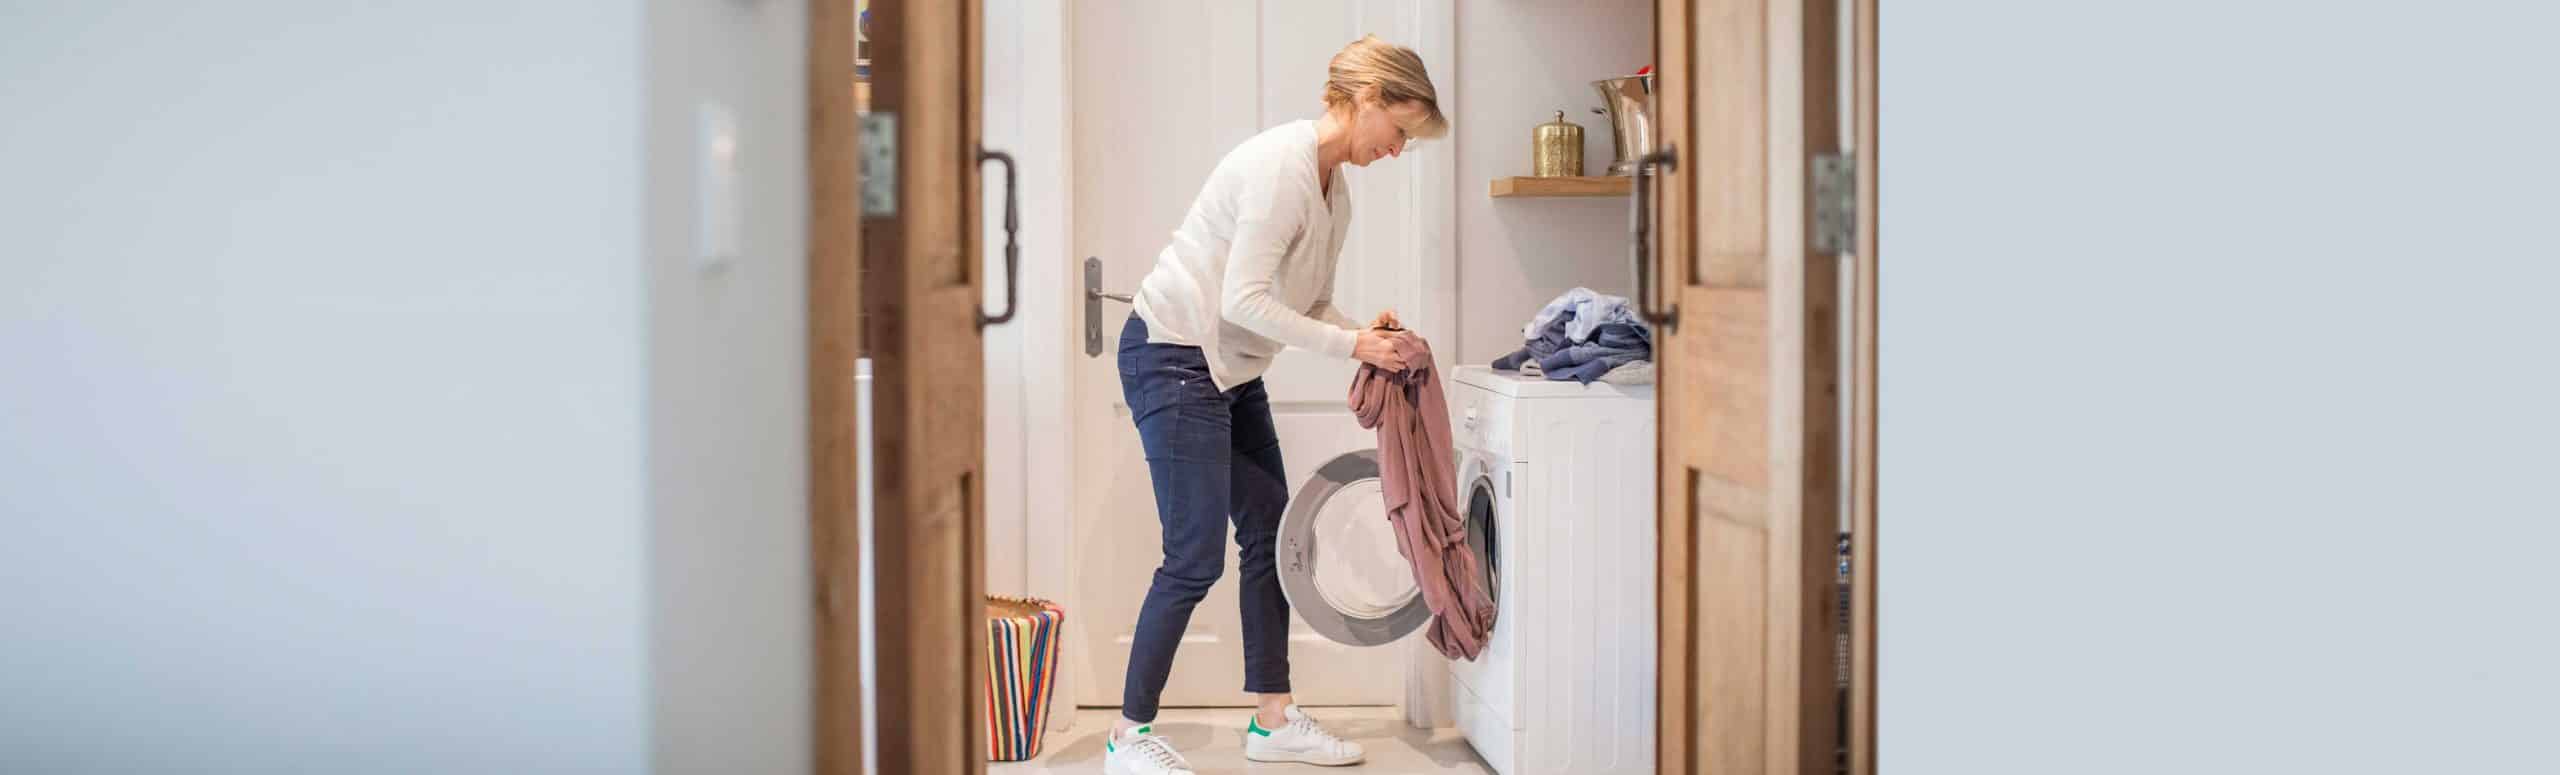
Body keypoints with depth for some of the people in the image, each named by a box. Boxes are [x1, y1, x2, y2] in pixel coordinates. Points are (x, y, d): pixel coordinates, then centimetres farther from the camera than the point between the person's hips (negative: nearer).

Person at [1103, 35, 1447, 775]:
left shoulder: (1334, 190, 9)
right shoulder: (1281, 164, -21)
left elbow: (1309, 303, 13)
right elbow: (1244, 300, -25)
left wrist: (1365, 333, -6)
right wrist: (1351, 345, -22)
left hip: (1231, 368, 10)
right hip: (1172, 355, -10)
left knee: (1269, 534, 10)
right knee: (1196, 555, -9)